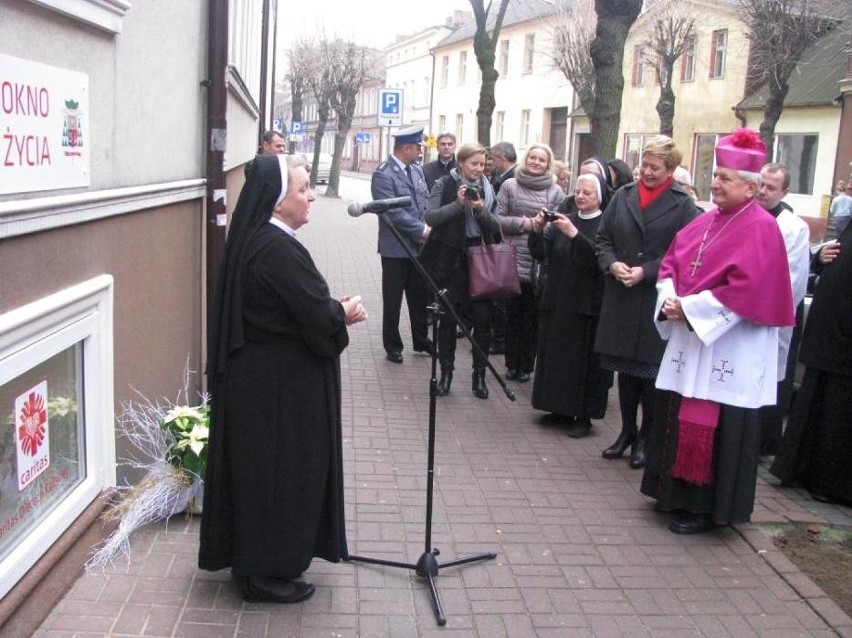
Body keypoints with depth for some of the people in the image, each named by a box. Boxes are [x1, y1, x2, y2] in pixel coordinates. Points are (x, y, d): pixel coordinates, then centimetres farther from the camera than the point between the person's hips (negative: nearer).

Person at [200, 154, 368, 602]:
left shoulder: (254, 240, 7)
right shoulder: (278, 250, -24)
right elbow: (318, 318, -25)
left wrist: (333, 309, 2)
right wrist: (344, 312, -5)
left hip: (255, 376, 10)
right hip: (278, 384, -10)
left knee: (258, 467, 19)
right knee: (279, 469, 4)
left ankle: (253, 557, 34)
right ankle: (266, 573, 19)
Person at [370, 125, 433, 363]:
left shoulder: (417, 169, 8)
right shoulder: (383, 174, -16)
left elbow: (425, 201, 11)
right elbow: (393, 212, -22)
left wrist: (424, 229, -7)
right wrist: (422, 230, -17)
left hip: (418, 246, 7)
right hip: (396, 247, -7)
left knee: (419, 296, 16)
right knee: (393, 300, 7)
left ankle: (421, 340, 30)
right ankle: (392, 346, 19)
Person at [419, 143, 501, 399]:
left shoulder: (487, 188, 8)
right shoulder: (444, 185, -1)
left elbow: (495, 227, 3)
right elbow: (431, 217, -11)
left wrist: (481, 209, -15)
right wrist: (458, 204, -20)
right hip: (450, 259, -2)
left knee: (483, 317, 1)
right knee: (448, 317, 5)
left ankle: (479, 375, 14)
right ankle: (446, 372, 18)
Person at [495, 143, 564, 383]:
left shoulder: (556, 192, 2)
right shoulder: (510, 185, 4)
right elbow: (498, 219, 1)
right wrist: (522, 223, -11)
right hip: (512, 260, 0)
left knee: (531, 316, 5)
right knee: (513, 313, 8)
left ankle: (526, 365, 16)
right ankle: (512, 363, 19)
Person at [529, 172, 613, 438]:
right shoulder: (565, 221, 11)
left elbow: (600, 257, -21)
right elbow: (541, 253, 5)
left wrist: (574, 234, -27)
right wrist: (538, 230, -12)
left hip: (588, 305, -6)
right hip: (557, 302, 6)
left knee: (585, 360, 0)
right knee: (556, 355, 10)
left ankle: (583, 416, 10)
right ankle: (561, 408, 23)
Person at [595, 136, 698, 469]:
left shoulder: (682, 204, -4)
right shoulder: (623, 196, 8)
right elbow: (602, 238, 11)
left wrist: (646, 271, -17)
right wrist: (612, 264, -8)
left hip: (657, 300, -4)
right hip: (621, 298, 4)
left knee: (651, 371, 3)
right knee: (625, 366, 13)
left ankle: (646, 437, 18)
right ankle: (627, 430, 28)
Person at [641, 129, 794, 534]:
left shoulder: (760, 228, -13)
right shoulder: (707, 221, 11)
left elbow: (746, 289, -21)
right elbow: (671, 261, 14)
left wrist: (689, 307, -18)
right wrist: (670, 296, -6)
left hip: (728, 348, -8)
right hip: (690, 338, 8)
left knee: (714, 427, -2)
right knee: (680, 417, 14)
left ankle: (708, 507, 11)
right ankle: (679, 494, 27)